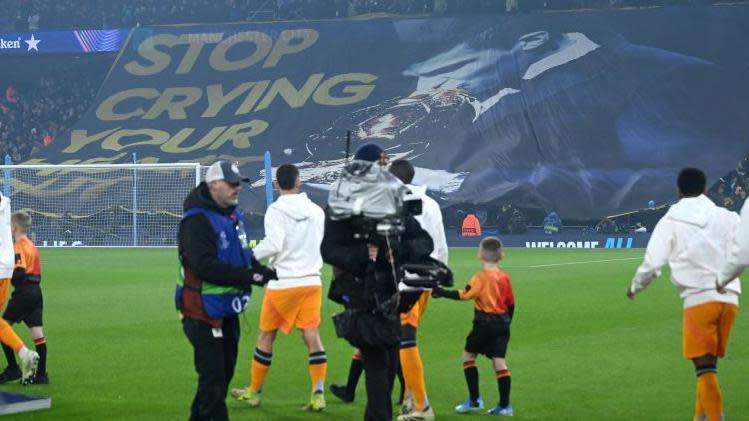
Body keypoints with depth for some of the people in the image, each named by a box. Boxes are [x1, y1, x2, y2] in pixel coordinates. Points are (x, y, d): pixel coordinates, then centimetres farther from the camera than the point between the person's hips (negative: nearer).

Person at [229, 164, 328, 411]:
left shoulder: (276, 211, -9)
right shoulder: (316, 211, 6)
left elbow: (273, 245, -20)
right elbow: (324, 245, 13)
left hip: (283, 284, -4)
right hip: (312, 281, 4)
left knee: (266, 335, 9)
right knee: (312, 336, 2)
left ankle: (254, 392, 20)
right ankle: (318, 394, -8)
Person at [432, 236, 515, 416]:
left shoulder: (482, 277, -11)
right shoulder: (504, 276, 7)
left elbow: (464, 294, -20)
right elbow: (511, 302, 12)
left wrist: (440, 292, -15)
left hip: (485, 323, -6)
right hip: (502, 323, 6)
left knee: (468, 355, 10)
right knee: (499, 361, 5)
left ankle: (474, 400, 6)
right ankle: (504, 405, 1)